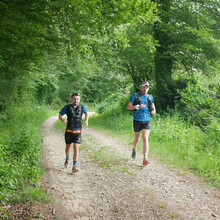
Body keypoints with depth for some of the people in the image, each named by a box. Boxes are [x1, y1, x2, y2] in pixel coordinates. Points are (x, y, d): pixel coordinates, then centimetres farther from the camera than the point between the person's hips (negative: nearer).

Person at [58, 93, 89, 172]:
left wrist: (86, 121, 3)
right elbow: (60, 115, 0)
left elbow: (87, 113, 20)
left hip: (78, 132, -1)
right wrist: (62, 119, -24)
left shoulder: (82, 107, -3)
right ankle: (67, 158, 50)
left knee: (76, 149, -13)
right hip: (69, 131, 1)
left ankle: (74, 167, -10)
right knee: (68, 147, 19)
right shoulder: (67, 107, -7)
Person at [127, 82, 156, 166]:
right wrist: (137, 106, -19)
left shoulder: (150, 97, 9)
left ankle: (145, 159, -16)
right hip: (137, 120, -1)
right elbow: (128, 107, -4)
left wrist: (153, 111, -6)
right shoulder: (135, 96, -1)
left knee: (145, 139, -13)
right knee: (137, 139, 14)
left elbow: (153, 108, 18)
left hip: (147, 121, 1)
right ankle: (134, 149, 47)